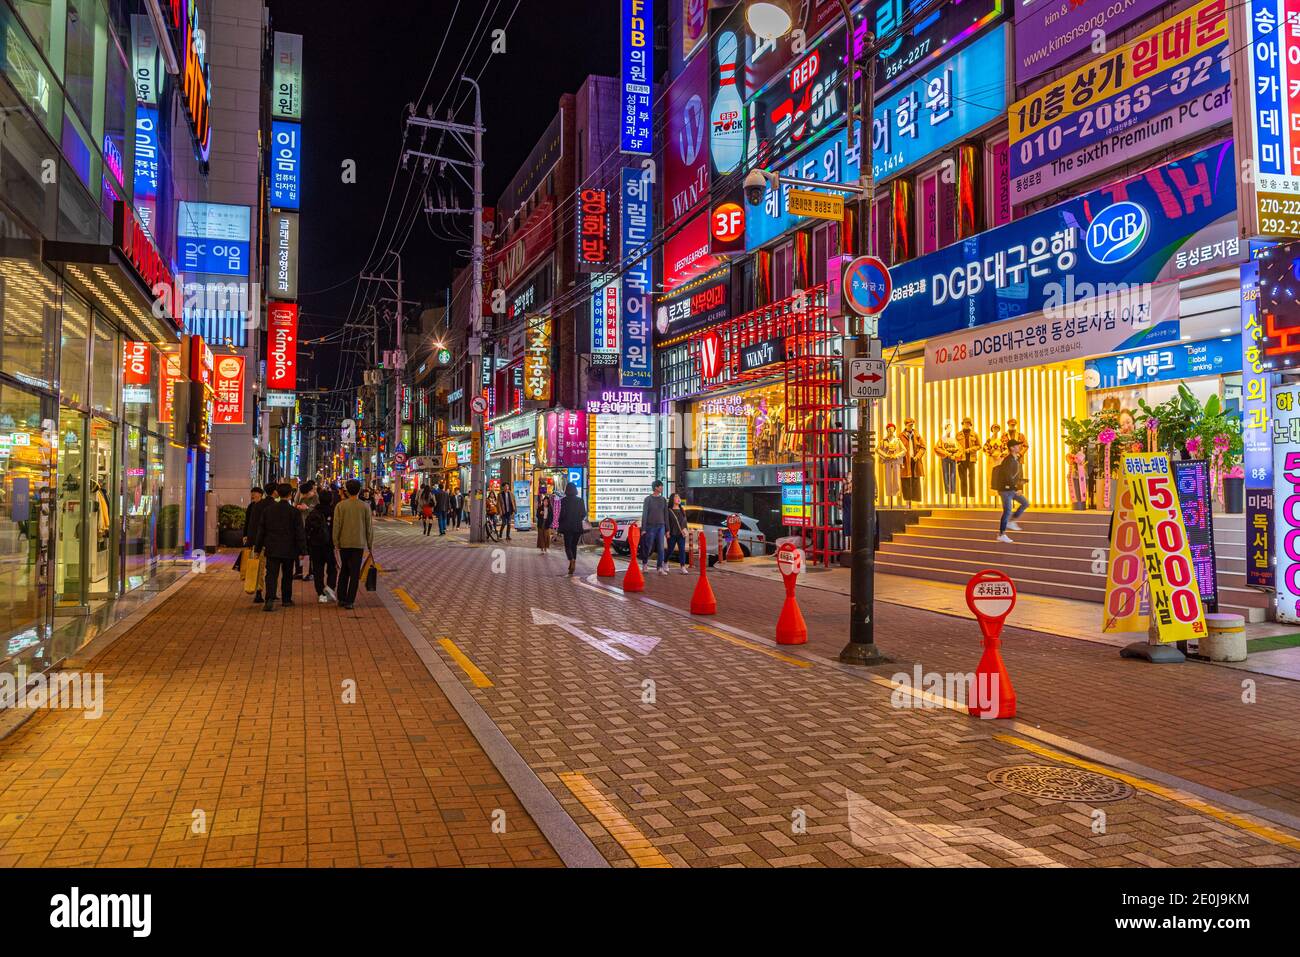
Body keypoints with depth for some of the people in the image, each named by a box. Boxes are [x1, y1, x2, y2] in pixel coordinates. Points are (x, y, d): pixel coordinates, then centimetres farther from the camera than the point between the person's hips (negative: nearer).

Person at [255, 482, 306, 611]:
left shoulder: (268, 510, 2)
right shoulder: (295, 512, -8)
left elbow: (261, 530, 7)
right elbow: (300, 533, -8)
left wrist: (259, 548, 15)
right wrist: (302, 550, -2)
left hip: (272, 549, 1)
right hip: (289, 550, -1)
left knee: (271, 575, -1)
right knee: (287, 576, 14)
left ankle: (270, 599, -19)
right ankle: (286, 599, 25)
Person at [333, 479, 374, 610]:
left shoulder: (340, 506, -5)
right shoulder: (364, 506, -4)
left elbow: (336, 526, -4)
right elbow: (369, 527, 0)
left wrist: (336, 542, 5)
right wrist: (370, 545, 8)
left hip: (344, 543, 1)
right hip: (359, 544, -1)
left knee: (344, 570, 17)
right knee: (355, 573, 3)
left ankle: (341, 599, 18)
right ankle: (349, 601, 0)